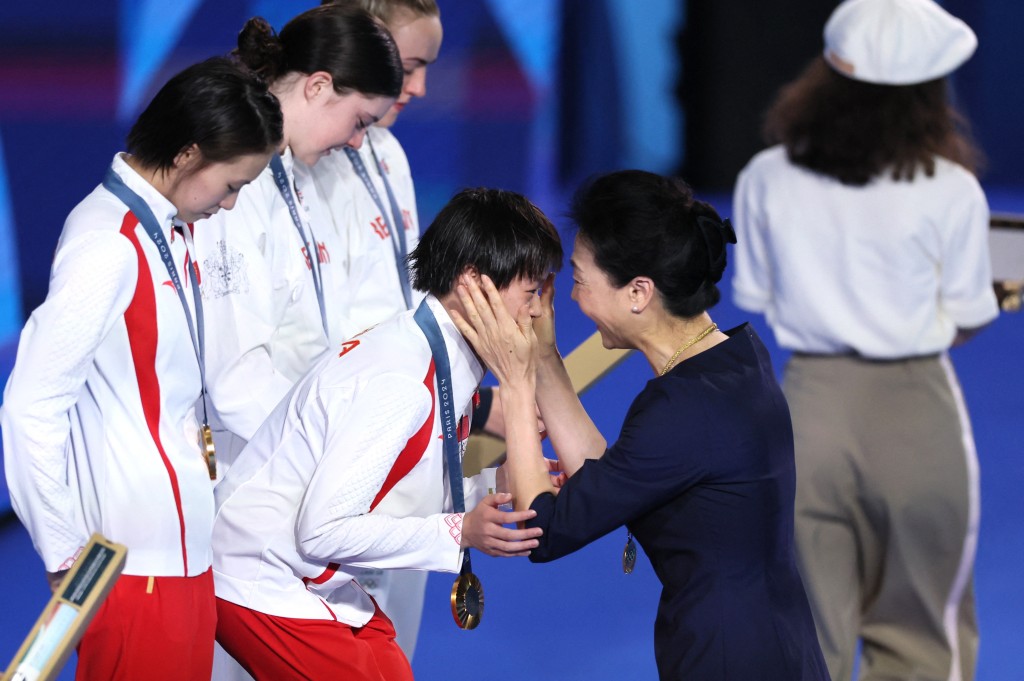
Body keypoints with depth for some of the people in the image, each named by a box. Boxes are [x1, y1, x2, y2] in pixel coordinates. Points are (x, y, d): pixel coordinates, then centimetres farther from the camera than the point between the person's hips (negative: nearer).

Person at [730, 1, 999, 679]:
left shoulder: (766, 180, -2)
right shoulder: (951, 192, -10)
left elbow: (754, 297, 7)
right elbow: (969, 319, -2)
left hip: (810, 402, 3)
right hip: (915, 413, -2)